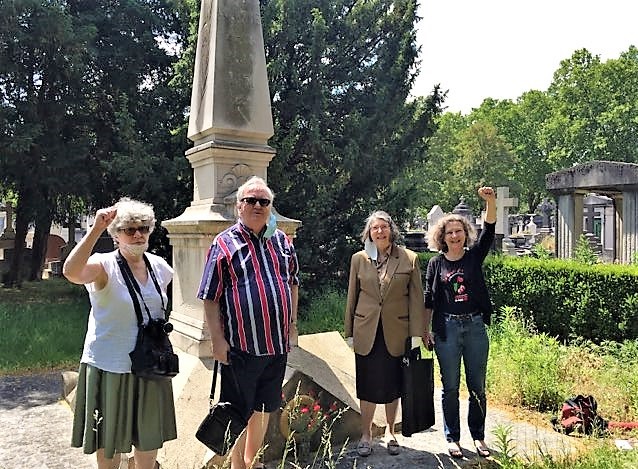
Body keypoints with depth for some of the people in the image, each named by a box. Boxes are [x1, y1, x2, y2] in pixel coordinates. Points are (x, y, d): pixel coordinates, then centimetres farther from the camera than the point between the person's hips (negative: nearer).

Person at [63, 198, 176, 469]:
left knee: (150, 437, 18)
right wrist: (96, 230, -41)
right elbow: (71, 272, -37)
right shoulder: (104, 266, -15)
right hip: (110, 367, -4)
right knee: (109, 442, 13)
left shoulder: (160, 267, 1)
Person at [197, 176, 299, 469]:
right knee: (239, 412, 7)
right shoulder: (224, 244, -6)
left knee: (264, 408, 19)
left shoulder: (281, 241, 8)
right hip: (241, 346, -5)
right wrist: (217, 340, -12)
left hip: (277, 343, 5)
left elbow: (293, 282, 17)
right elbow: (210, 299, -7)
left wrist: (292, 325, 14)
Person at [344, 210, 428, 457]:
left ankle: (390, 432, 31)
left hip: (396, 333, 0)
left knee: (392, 386, 12)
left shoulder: (410, 259, -2)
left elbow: (416, 298, -1)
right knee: (367, 386, 7)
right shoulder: (358, 259, 2)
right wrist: (349, 332, 6)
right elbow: (352, 297, 6)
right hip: (366, 332, 1)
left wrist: (417, 333, -5)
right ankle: (366, 434, 24)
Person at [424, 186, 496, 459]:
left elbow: (489, 231, -12)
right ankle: (452, 438, 20)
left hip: (475, 326, 1)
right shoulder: (436, 263, 2)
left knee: (477, 385, 10)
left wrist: (491, 202, -26)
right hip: (447, 328, -1)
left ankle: (478, 436, 24)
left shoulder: (474, 256, 3)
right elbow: (429, 298, 5)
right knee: (450, 387, 7)